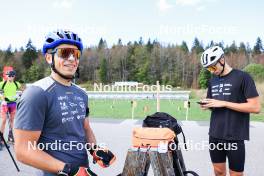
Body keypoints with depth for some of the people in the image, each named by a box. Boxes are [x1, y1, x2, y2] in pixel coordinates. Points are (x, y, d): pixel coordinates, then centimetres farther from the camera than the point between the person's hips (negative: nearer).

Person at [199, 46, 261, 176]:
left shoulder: (242, 77, -9)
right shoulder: (212, 80, 10)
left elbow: (256, 107, -14)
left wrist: (224, 103, -19)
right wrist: (206, 105, -4)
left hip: (235, 137, -5)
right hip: (215, 135, 6)